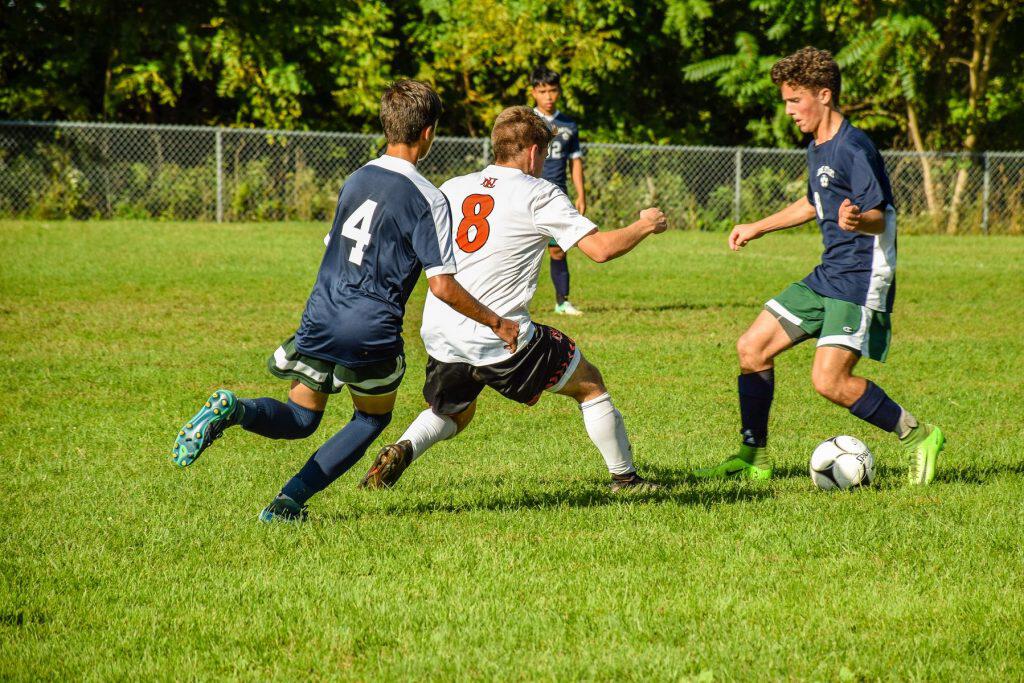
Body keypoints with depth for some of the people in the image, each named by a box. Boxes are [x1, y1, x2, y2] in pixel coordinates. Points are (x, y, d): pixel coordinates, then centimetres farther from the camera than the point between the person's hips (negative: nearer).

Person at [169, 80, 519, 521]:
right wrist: (496, 324, 0)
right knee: (374, 416, 20)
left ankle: (231, 409, -17)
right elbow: (443, 286, -12)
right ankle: (290, 501, 6)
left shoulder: (355, 181, 10)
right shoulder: (428, 200, -9)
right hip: (371, 333, -5)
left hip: (320, 319, 5)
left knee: (301, 418, 16)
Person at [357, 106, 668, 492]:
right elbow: (600, 248, -9)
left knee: (453, 414, 29)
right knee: (589, 384, 15)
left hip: (439, 333, 5)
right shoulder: (538, 195, -3)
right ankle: (625, 478, 19)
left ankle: (401, 451, 1)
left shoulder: (453, 189, 10)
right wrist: (645, 226, 12)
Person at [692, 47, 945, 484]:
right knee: (752, 348, 6)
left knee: (829, 381, -20)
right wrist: (757, 229, 37)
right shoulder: (817, 148, 12)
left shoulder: (854, 148, -17)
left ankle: (917, 436, -3)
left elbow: (879, 217, -23)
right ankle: (753, 458, 17)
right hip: (827, 276, 10)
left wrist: (855, 220, -46)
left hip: (862, 279, -10)